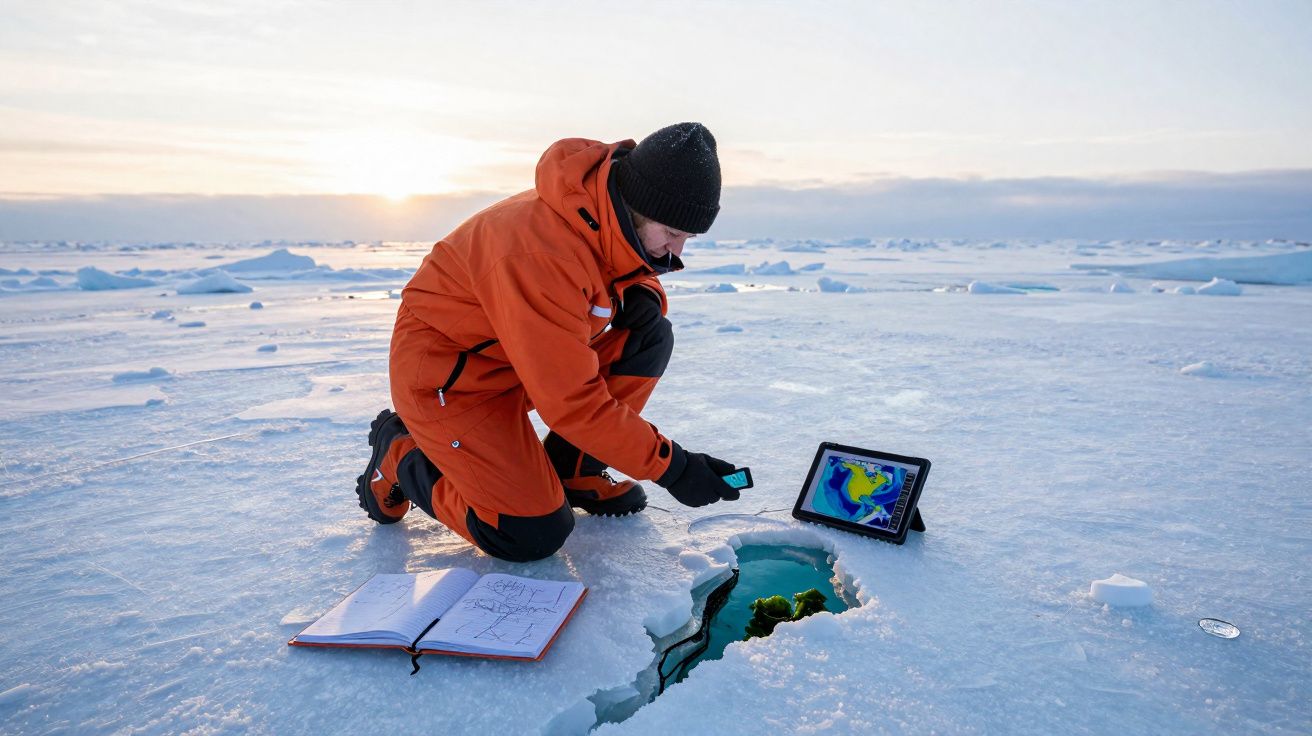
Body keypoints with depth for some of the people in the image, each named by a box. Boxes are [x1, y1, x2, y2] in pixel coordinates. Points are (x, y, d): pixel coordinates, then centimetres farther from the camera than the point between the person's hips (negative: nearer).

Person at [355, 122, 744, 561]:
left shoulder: (613, 215, -9)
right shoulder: (544, 249, -35)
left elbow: (636, 273, 14)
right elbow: (571, 400, -32)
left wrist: (644, 294, -12)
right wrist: (668, 466, -27)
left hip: (529, 358, 8)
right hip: (447, 375, -8)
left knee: (650, 337, -10)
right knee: (536, 537, -15)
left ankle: (572, 470, 2)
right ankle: (399, 452, 7)